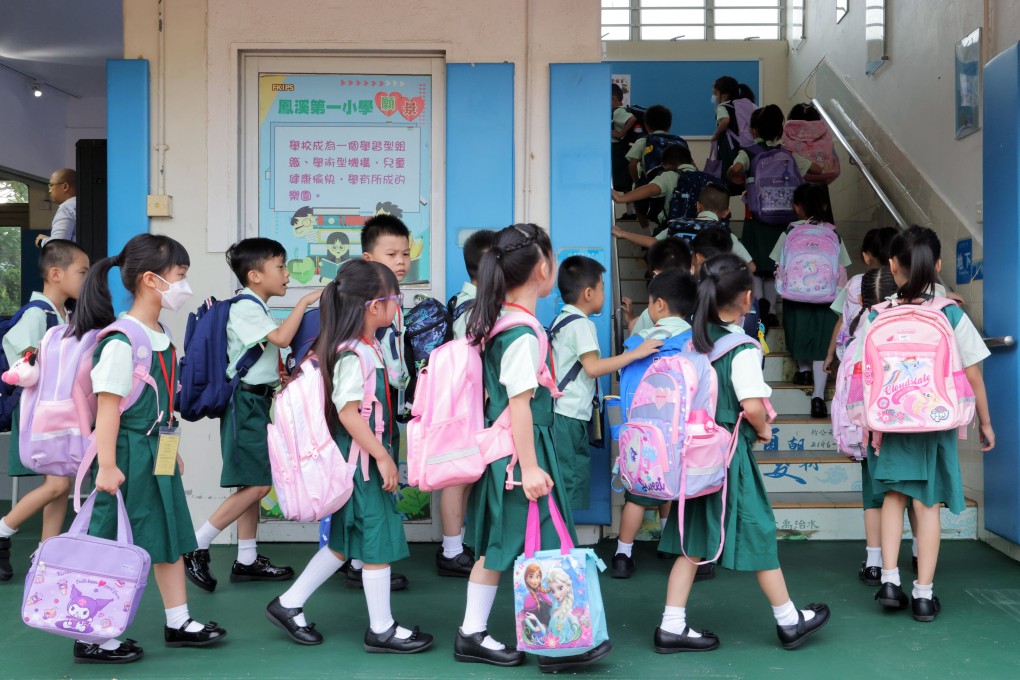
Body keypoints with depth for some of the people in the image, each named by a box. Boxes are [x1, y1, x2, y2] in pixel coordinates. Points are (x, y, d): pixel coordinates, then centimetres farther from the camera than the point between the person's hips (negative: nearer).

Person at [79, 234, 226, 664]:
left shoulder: (161, 335, 9)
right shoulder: (121, 341, -19)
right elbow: (108, 405, -21)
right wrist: (107, 466, -21)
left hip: (158, 451, 9)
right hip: (130, 453, -9)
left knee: (171, 534, 15)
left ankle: (178, 622, 27)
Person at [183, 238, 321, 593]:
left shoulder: (257, 308, 17)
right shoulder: (245, 308, -14)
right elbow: (281, 338, -27)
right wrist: (304, 302, -20)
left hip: (257, 403, 10)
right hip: (246, 402, -10)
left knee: (252, 485, 11)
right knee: (257, 484, -11)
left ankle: (247, 559, 18)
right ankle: (195, 546, -4)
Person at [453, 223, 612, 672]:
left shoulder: (493, 321, 9)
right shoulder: (523, 333, -19)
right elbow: (520, 404, -22)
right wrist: (529, 467, -21)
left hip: (498, 448, 9)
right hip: (521, 449, -9)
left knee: (498, 544, 15)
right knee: (545, 546, 0)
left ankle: (473, 634, 23)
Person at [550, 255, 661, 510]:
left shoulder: (560, 321, 16)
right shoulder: (581, 324, -12)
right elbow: (592, 367, -23)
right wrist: (636, 353, -22)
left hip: (560, 414, 10)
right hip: (570, 418, -10)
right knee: (573, 484, -7)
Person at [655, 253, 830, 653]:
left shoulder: (694, 339, 4)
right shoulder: (742, 348, -17)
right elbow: (752, 406, -24)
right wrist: (763, 430, -5)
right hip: (732, 452, -7)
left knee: (693, 539, 11)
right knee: (758, 531, 8)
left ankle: (672, 627, 12)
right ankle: (789, 621, 25)